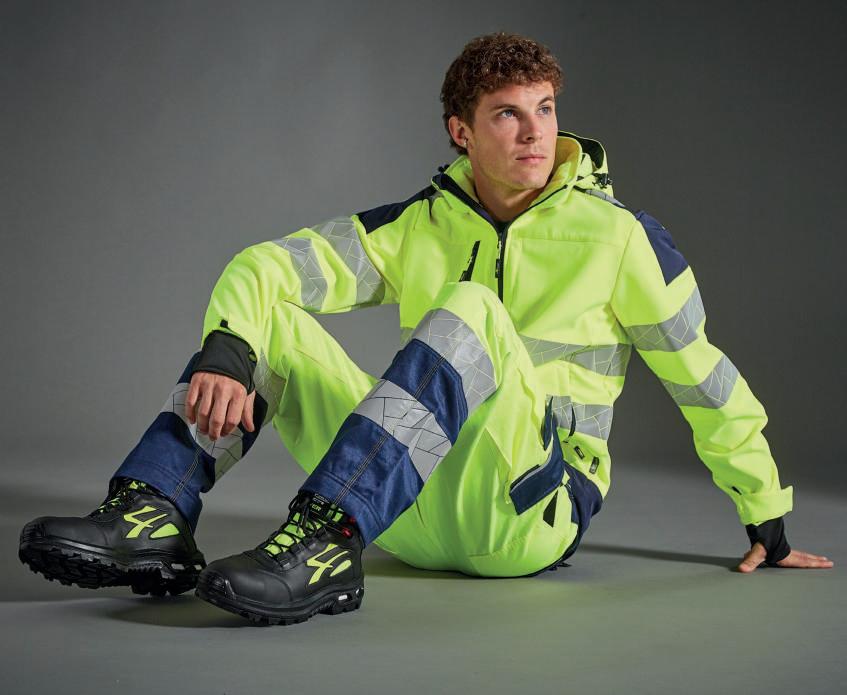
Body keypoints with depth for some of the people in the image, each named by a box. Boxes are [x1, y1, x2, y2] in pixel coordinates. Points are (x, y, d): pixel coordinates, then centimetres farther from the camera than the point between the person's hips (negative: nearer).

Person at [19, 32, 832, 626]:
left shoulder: (617, 236, -1)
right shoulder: (417, 228, 7)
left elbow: (705, 379, 6)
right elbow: (265, 265, -5)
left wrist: (768, 523, 11)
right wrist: (227, 354, -26)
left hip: (533, 517, -4)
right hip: (413, 517, 4)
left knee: (471, 313, -31)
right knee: (266, 317, -8)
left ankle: (326, 543, -46)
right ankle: (151, 521, -26)